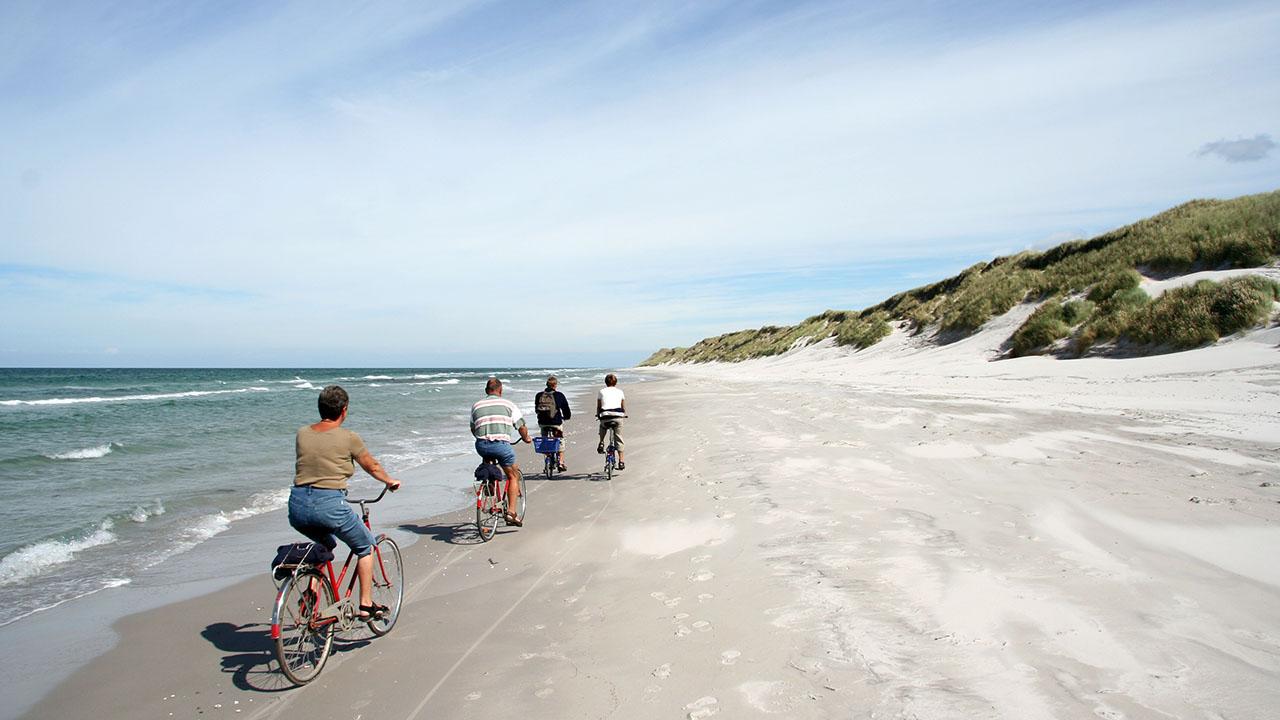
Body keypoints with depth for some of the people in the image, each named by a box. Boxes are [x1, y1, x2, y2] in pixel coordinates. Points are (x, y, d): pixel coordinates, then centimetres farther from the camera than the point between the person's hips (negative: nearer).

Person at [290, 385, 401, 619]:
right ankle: (366, 605, 17)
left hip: (297, 506, 5)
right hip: (329, 504, -5)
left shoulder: (302, 433, 9)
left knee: (326, 545, 33)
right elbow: (372, 467, 10)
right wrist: (390, 481, 29)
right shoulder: (348, 437, -4)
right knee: (364, 547, 18)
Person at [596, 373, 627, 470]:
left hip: (605, 417, 0)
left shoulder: (602, 391, 13)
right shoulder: (620, 392, 15)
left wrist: (598, 415, 32)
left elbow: (598, 407, 15)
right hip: (617, 416, 0)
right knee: (618, 439, 9)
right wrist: (624, 414, 37)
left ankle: (601, 443, 17)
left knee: (602, 428, 35)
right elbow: (623, 407, 19)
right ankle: (621, 461, 6)